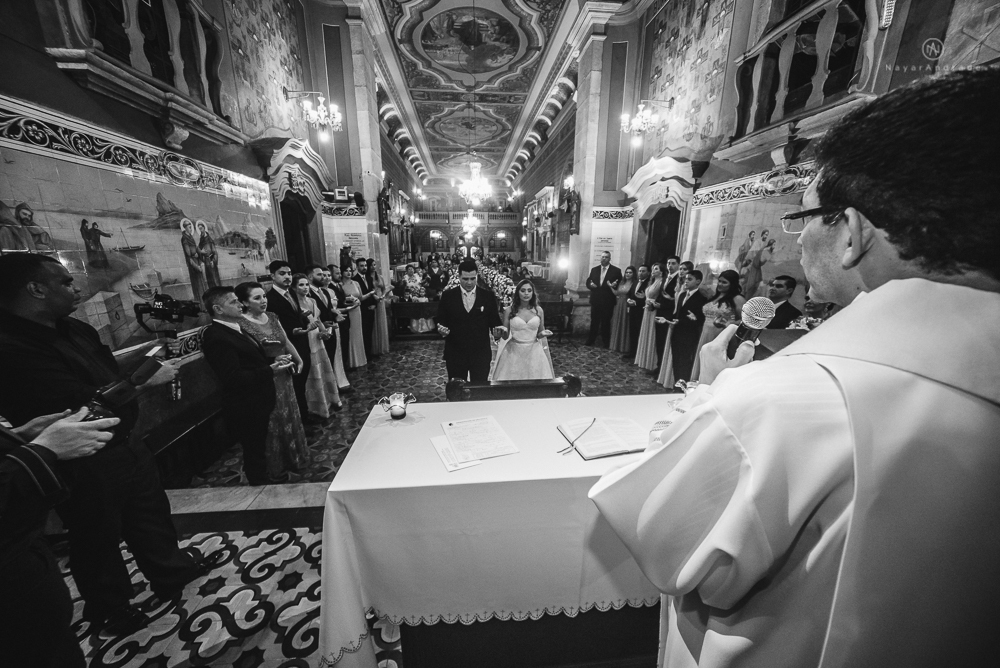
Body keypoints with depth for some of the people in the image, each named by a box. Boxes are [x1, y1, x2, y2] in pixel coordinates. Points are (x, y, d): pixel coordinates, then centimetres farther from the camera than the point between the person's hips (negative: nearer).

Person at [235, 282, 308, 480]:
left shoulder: (272, 317, 4)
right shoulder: (242, 325, -17)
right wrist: (271, 362, -26)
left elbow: (286, 341, 11)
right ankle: (274, 466, 28)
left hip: (283, 376, 7)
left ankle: (292, 458, 39)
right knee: (271, 423, 7)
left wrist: (298, 359, 2)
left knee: (289, 416, 19)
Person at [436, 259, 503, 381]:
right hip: (455, 354, 1)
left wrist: (498, 329, -18)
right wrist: (442, 330, -18)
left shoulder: (488, 296, -1)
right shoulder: (448, 296, -1)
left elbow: (494, 321, 3)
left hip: (481, 354, 0)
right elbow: (441, 322, 3)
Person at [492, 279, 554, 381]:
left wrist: (543, 333, -10)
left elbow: (539, 334, 11)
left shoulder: (538, 310, 1)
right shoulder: (509, 310, -4)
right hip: (514, 353, -1)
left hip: (534, 353, 1)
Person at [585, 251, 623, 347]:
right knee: (594, 321, 10)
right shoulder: (594, 269, 10)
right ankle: (591, 340, 22)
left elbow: (620, 285, -3)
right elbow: (588, 281, 10)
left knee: (606, 322, 7)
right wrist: (590, 284, -12)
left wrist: (614, 286, -24)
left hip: (608, 301, -3)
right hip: (595, 300, 3)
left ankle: (605, 342, 20)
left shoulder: (616, 271, -2)